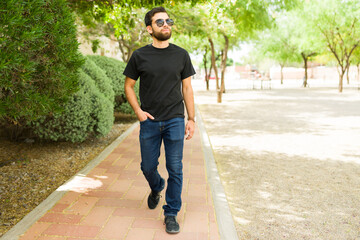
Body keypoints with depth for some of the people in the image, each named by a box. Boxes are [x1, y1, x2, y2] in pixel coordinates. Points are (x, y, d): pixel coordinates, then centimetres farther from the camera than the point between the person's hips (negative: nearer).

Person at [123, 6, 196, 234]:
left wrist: (192, 119, 2)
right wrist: (138, 110, -5)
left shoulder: (181, 55, 4)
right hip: (149, 122, 0)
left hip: (175, 121, 0)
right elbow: (129, 86, 8)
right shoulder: (140, 56, 1)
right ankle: (156, 188, 45)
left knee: (175, 170, 1)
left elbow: (187, 88, 6)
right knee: (148, 166, 11)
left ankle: (171, 214, 17)